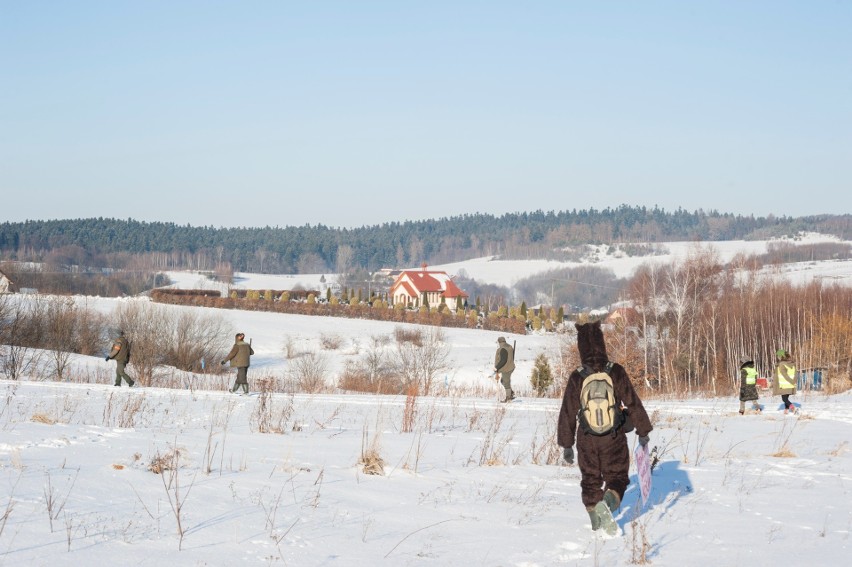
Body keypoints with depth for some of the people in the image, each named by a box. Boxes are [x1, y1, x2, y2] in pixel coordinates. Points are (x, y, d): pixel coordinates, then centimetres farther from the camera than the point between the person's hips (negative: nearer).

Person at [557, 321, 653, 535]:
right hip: (614, 438, -1)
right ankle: (609, 500, -20)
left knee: (590, 480, 17)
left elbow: (567, 414, -1)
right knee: (617, 478, 11)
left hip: (586, 439, 1)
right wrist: (643, 432, 7)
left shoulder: (576, 379, -6)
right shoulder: (616, 373, -8)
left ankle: (596, 525, 10)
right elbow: (633, 404, -4)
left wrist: (566, 445, 8)